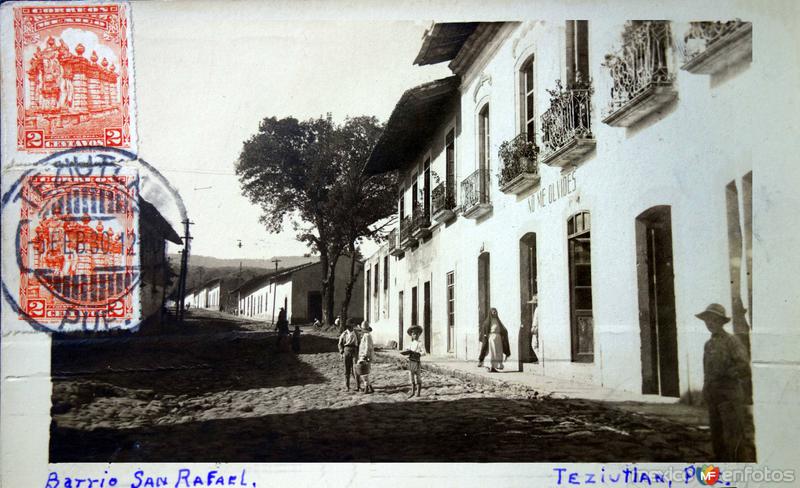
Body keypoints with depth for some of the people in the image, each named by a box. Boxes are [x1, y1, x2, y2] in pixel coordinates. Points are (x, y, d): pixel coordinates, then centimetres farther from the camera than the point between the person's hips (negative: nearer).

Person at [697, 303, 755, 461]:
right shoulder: (708, 344, 15)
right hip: (713, 397, 7)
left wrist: (724, 374, -8)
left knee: (734, 437, -9)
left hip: (730, 396, -7)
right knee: (718, 438, 9)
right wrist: (706, 389, 13)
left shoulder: (731, 341, -8)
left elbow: (744, 368, -16)